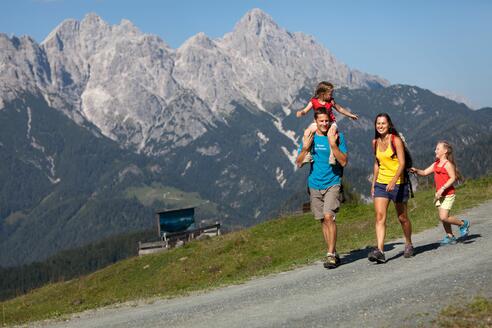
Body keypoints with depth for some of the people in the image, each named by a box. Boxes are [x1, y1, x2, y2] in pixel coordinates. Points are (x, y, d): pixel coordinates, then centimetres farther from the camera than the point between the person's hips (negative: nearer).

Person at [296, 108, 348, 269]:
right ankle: (333, 253, 19)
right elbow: (299, 163, 3)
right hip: (315, 185, 4)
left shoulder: (338, 136, -3)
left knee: (329, 216, -18)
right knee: (323, 220, 8)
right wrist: (305, 148, -14)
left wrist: (333, 144, -21)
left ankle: (331, 254, -13)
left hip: (332, 184, -4)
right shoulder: (309, 137, 5)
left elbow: (344, 162, -10)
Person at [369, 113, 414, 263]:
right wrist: (373, 183, 18)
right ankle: (379, 251, -20)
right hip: (381, 183, 4)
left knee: (402, 218, 9)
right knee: (379, 216, -12)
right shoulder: (375, 142, 7)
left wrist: (393, 180, -30)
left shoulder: (396, 140, -10)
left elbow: (402, 163, -16)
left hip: (397, 183, -4)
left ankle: (409, 245, 32)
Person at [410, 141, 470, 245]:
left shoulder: (447, 164, -12)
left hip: (448, 194, -8)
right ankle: (450, 236, 19)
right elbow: (424, 172, 12)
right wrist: (416, 171, -8)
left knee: (443, 217, -14)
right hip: (439, 194, 8)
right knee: (442, 217, 9)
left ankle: (463, 223, 7)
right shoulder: (436, 164, 13)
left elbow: (453, 178, -18)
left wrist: (442, 189, -23)